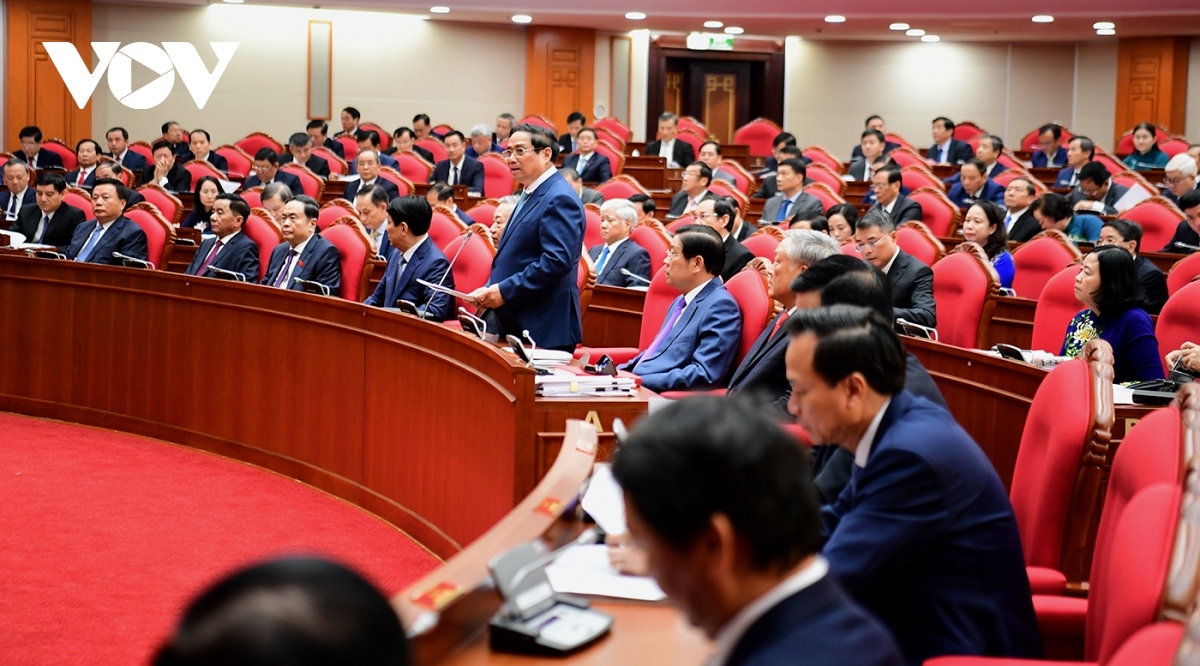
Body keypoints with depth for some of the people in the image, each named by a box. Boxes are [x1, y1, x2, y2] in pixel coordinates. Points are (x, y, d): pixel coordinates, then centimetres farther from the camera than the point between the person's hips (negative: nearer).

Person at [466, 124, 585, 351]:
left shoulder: (559, 199, -14)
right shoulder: (530, 195, 18)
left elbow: (558, 260, -24)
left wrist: (505, 291, -21)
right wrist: (490, 290, 7)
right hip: (514, 324, 10)